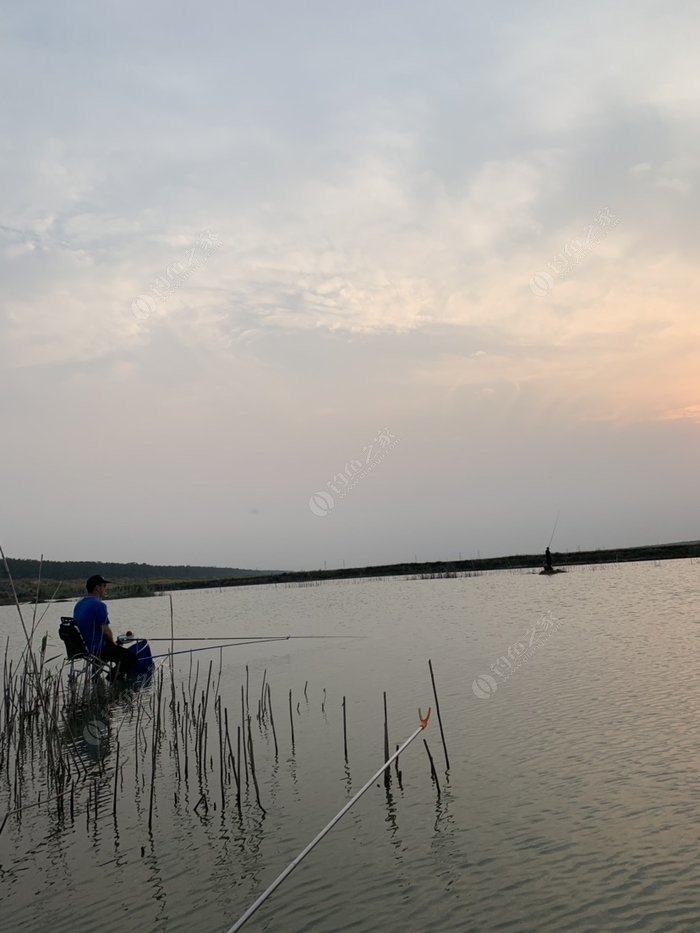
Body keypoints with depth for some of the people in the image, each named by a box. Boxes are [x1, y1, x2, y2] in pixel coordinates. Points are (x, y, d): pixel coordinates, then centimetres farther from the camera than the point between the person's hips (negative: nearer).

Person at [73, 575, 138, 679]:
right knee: (131, 657, 0)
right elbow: (105, 631, -21)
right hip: (96, 649, -10)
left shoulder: (79, 604, 10)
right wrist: (113, 642, 0)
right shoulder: (99, 605, -19)